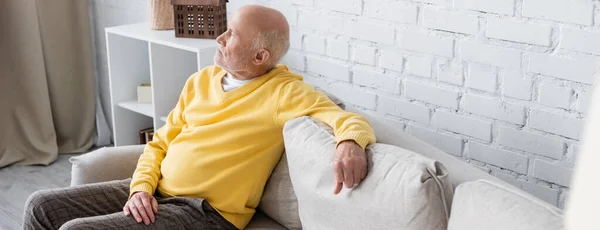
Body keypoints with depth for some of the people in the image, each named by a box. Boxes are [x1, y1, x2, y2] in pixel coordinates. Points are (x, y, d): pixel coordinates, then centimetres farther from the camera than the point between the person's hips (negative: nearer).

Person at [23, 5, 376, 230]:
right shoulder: (201, 81, 11)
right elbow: (160, 143, 14)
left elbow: (346, 118, -18)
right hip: (153, 193, 8)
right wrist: (141, 186, -5)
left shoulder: (283, 93, -10)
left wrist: (350, 142, -43)